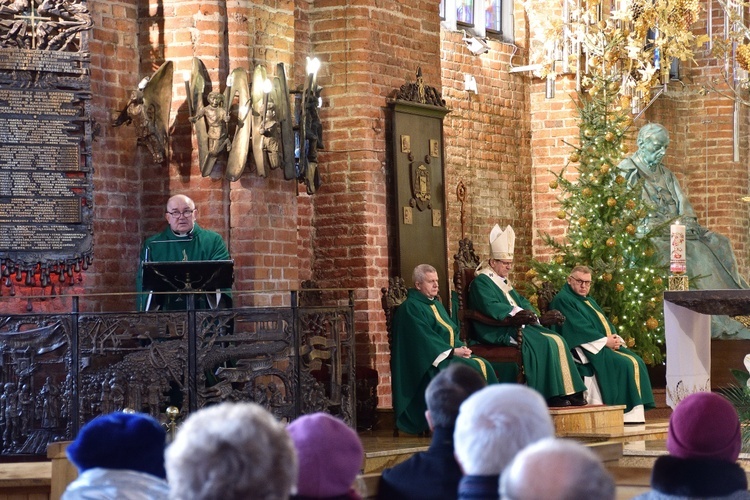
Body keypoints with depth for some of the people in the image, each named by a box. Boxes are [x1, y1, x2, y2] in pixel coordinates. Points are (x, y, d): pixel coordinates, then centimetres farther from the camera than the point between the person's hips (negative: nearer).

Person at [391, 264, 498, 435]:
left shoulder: (436, 305, 21)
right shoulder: (411, 308, -7)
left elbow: (452, 332, 18)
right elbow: (424, 338, -17)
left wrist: (461, 346, -4)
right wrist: (452, 351, -19)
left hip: (449, 354, 8)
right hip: (430, 360, -8)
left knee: (483, 366, -14)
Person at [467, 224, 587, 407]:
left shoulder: (503, 282, 24)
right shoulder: (481, 281, -6)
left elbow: (520, 301, 20)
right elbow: (490, 306, -21)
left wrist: (536, 315, -1)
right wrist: (515, 312, -31)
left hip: (517, 326, 10)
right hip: (498, 332, -10)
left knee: (556, 340, -7)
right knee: (543, 343, -26)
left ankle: (568, 392, -12)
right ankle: (552, 396, -25)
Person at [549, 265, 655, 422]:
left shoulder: (589, 301, 26)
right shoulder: (563, 300, -4)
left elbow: (606, 324, 20)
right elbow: (579, 328, -14)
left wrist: (616, 339, -2)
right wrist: (605, 341, -17)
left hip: (608, 344, 9)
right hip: (588, 349, -9)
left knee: (637, 362, -10)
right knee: (624, 364, -25)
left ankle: (636, 413, -15)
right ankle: (626, 413, -25)